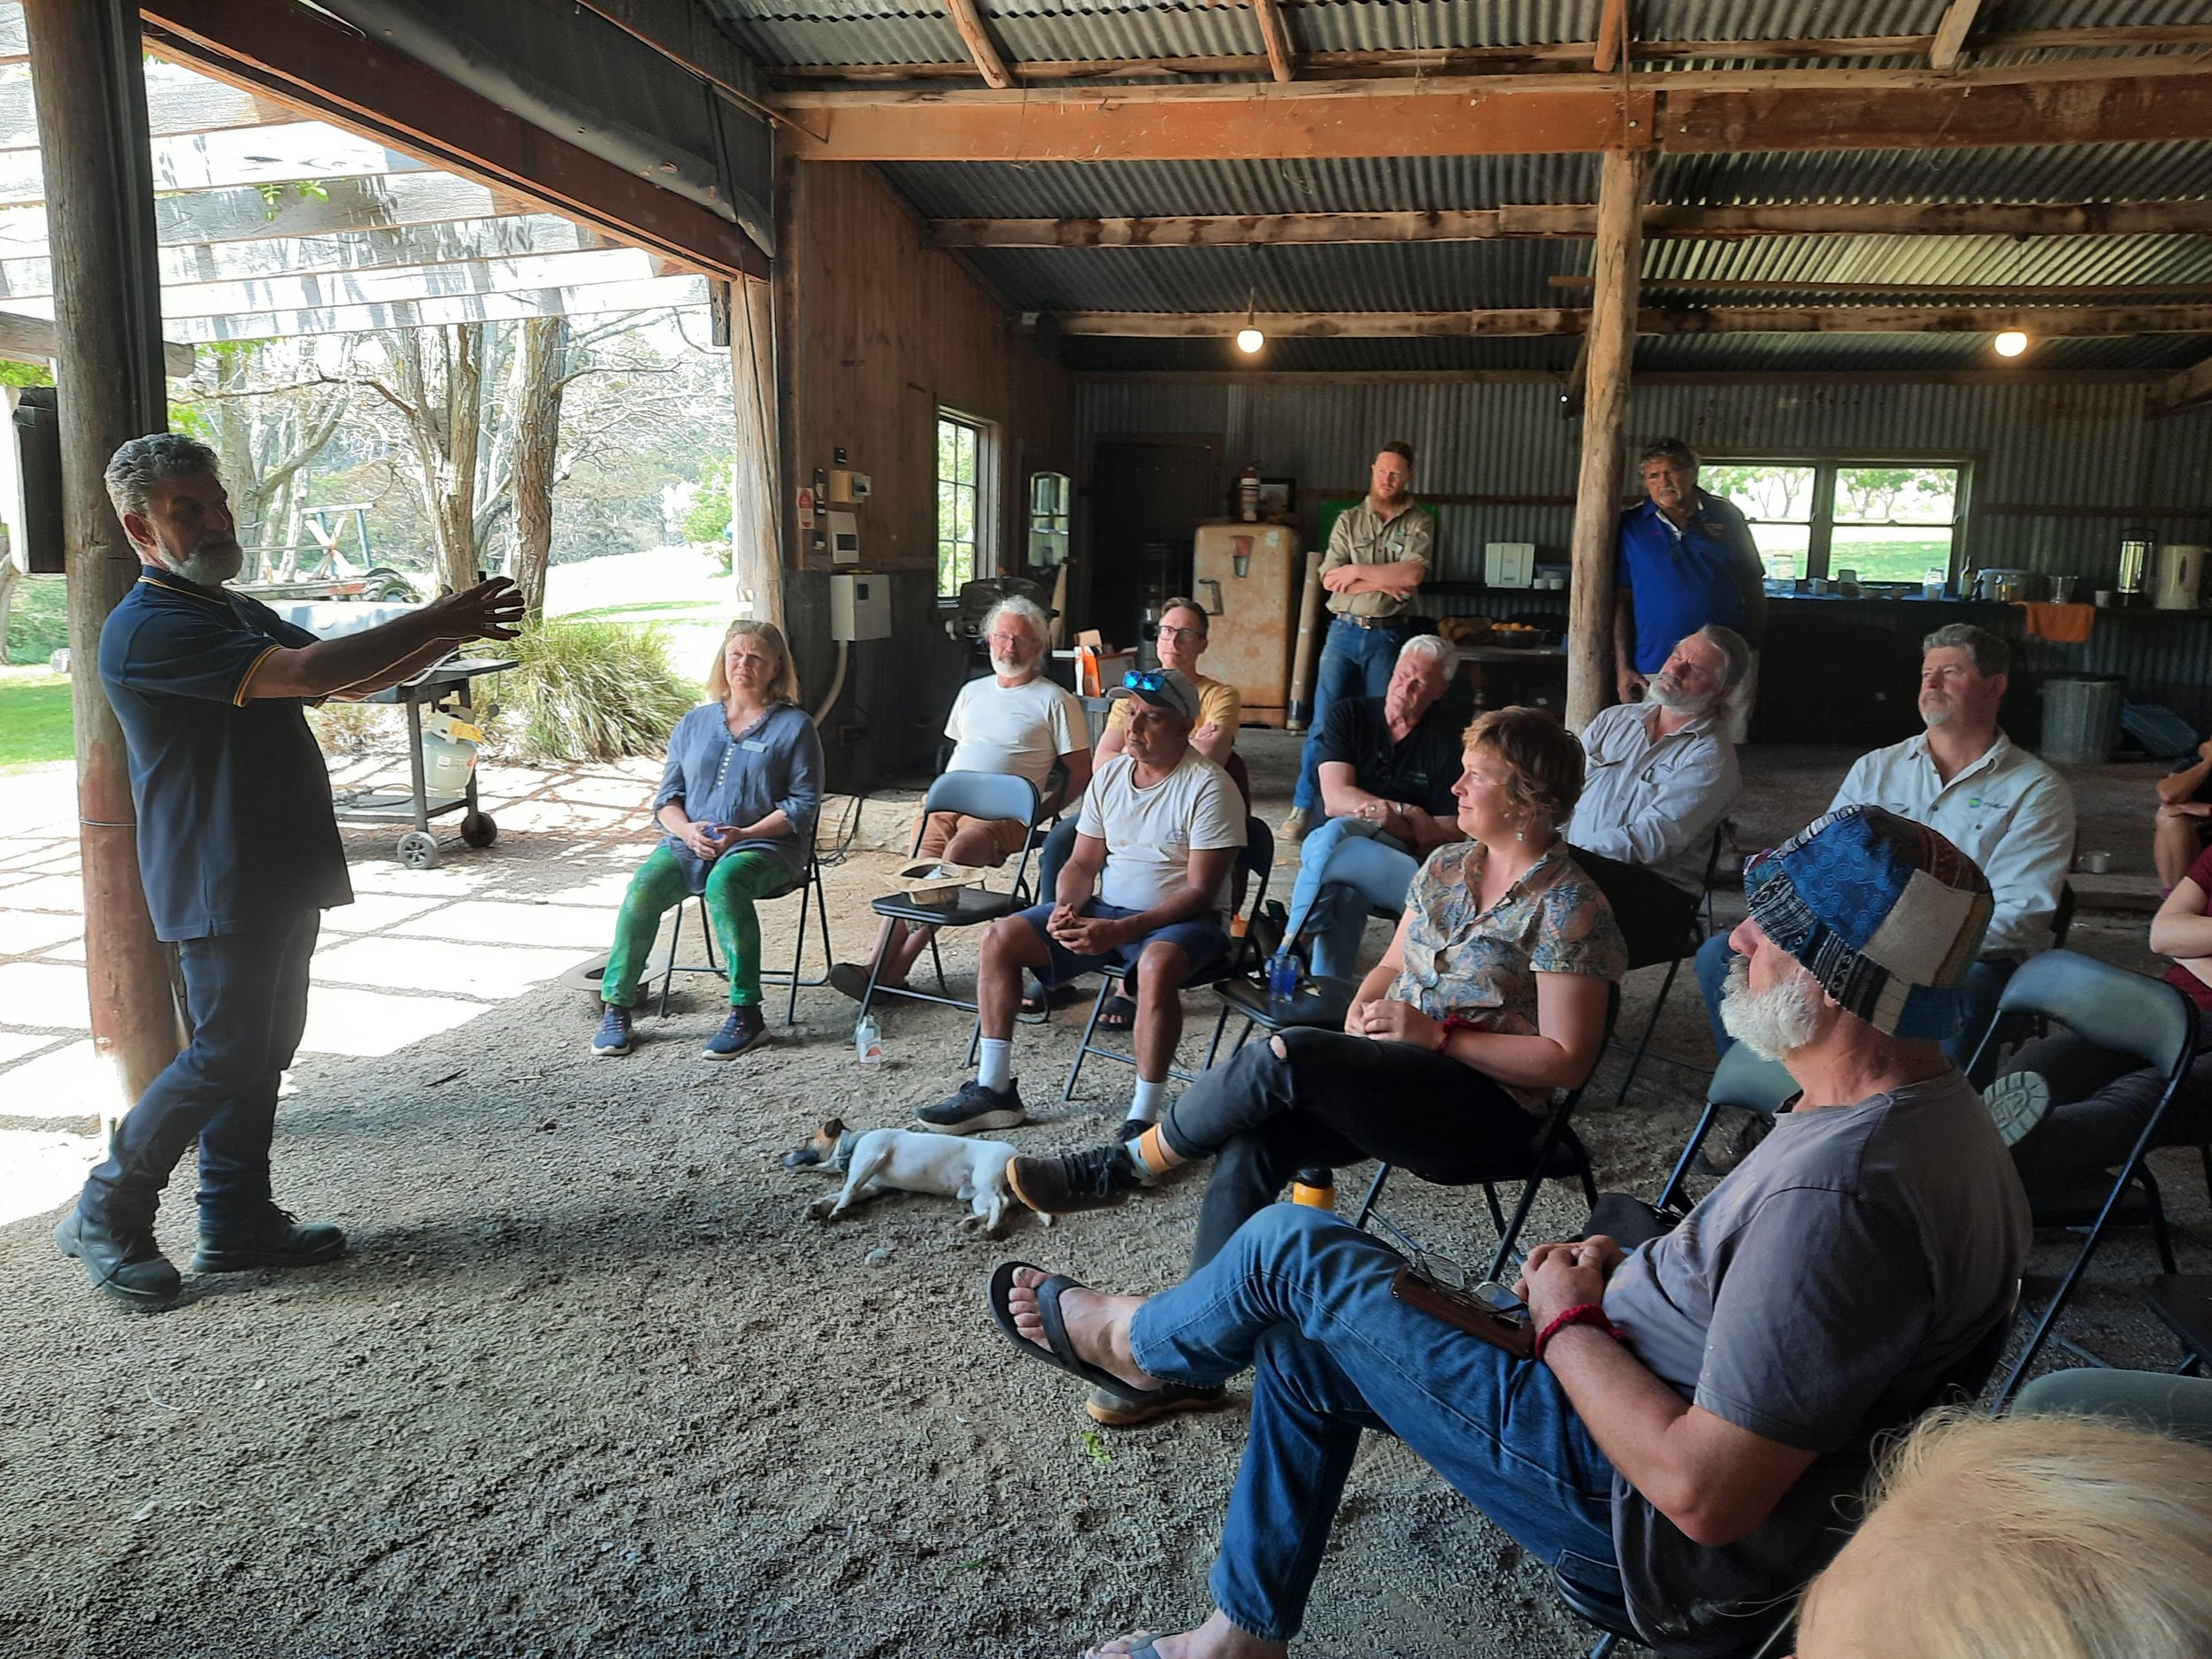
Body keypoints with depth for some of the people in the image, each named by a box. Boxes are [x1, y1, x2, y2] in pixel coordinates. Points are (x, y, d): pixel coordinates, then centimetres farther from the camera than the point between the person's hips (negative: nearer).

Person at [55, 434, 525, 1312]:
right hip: (218, 884, -9)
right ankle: (105, 1216, 14)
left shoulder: (241, 613, 17)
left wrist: (448, 631, 0)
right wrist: (430, 622, -23)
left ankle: (238, 1224, 21)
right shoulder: (146, 628, -16)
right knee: (226, 1051, -4)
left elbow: (349, 679, 15)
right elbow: (303, 672, -26)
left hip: (284, 873, 9)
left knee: (267, 1045, 12)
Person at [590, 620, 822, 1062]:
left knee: (724, 882, -37)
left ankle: (746, 1013, -31)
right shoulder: (695, 723, 17)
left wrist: (743, 834, -15)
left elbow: (803, 805, -2)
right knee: (644, 886, -25)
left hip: (766, 846, -4)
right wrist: (688, 831, -7)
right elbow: (667, 796, 16)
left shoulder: (794, 726, 5)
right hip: (690, 843, 4)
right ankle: (615, 1007, -15)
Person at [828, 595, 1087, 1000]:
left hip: (1004, 814, -5)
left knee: (957, 853, -34)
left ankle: (897, 966, -27)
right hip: (946, 805, 6)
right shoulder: (972, 692, 23)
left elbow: (1080, 773, 3)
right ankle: (876, 964, -28)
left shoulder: (1054, 701, 4)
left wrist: (1038, 815, -7)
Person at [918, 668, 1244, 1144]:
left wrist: (1119, 931, -27)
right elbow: (1082, 863, 11)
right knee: (1000, 938, -7)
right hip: (1105, 910, 7)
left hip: (1183, 921, -6)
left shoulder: (1208, 787, -14)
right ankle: (994, 1090, -2)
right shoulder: (1110, 775, 7)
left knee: (1157, 964, -40)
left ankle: (1143, 1118, -29)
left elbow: (1200, 893, -19)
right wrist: (1064, 909, -12)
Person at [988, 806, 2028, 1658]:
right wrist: (1624, 1275, 1)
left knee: (1291, 1250, -4)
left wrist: (1568, 1323, -16)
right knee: (1305, 1340, 15)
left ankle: (1134, 1340, 28)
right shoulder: (1928, 1110, 0)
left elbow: (1704, 1494, -31)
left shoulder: (1843, 1189, -32)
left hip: (1645, 1526, -9)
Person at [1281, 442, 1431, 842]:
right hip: (1343, 631, 1)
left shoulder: (1419, 524, 4)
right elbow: (1330, 580, -3)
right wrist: (1384, 583, -11)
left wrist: (1358, 571, -10)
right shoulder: (1348, 520, 8)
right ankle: (1302, 807, 3)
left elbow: (1413, 574, -14)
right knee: (1323, 723, -2)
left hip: (1388, 636, -1)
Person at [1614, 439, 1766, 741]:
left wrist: (1753, 650, 7)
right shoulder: (1631, 526, 2)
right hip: (1655, 668, -1)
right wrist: (1623, 667, -4)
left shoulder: (1726, 517, 6)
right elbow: (1621, 599, 1)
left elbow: (1754, 589, 11)